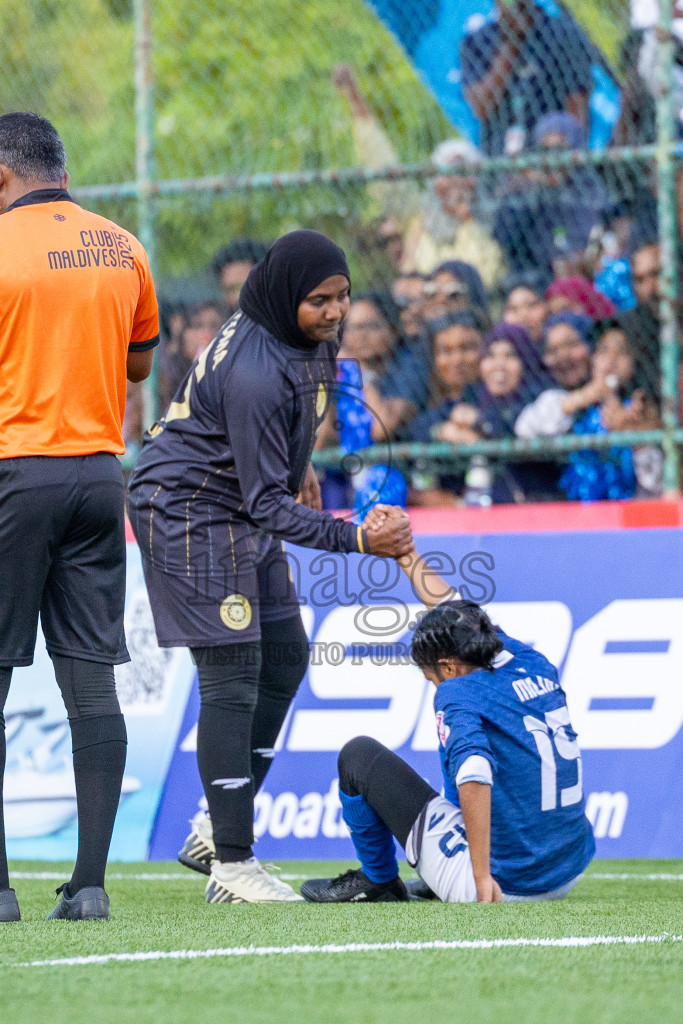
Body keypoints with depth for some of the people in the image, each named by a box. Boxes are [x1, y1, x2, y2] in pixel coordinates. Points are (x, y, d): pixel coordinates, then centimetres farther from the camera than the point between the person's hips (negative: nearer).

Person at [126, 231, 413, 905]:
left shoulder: (304, 334, -3)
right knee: (232, 678, -12)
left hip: (240, 514, 10)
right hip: (190, 512, -10)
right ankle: (232, 865, -9)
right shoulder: (254, 374, -32)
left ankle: (216, 829, 19)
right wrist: (354, 539, -36)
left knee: (285, 657, 12)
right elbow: (267, 505, -31)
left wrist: (297, 468, 24)